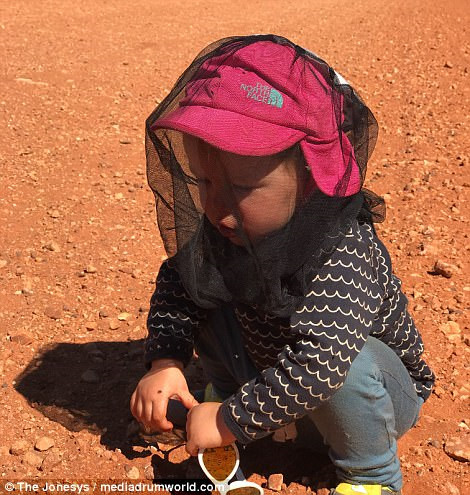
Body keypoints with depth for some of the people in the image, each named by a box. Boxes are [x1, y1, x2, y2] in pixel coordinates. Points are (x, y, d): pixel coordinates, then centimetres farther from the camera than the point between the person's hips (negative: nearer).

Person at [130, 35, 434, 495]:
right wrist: (164, 362, -19)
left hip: (376, 396, -4)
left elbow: (317, 365, -48)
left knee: (350, 360, -37)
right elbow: (177, 284, -4)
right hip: (277, 375, 5)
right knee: (208, 310, -10)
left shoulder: (343, 255, -38)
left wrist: (229, 420, -37)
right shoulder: (224, 229, -17)